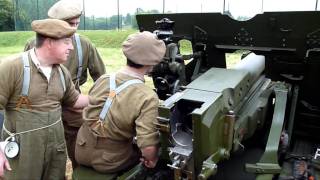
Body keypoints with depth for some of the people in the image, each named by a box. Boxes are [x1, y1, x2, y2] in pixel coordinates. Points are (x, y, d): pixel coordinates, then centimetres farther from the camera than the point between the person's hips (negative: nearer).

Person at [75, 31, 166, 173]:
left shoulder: (102, 80, -7)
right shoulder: (148, 97, -24)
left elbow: (88, 114, 7)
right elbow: (148, 147, -29)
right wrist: (152, 160, -7)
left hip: (82, 152, 5)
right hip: (109, 162, -5)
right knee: (151, 156, 16)